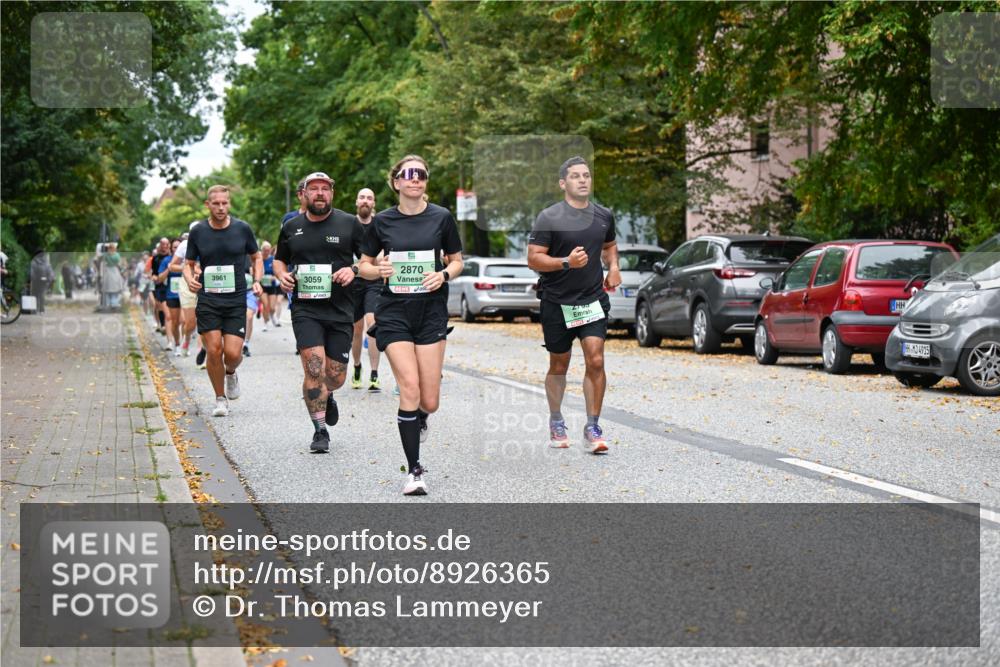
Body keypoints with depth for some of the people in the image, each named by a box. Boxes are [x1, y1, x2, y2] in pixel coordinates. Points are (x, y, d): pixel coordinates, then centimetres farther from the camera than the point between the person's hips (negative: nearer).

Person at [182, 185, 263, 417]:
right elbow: (188, 263, 12)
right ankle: (220, 398, 11)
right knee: (213, 350, -7)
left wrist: (256, 280, -3)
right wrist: (190, 279, -10)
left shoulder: (242, 229, 1)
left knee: (233, 353, -10)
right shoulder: (198, 232, 2)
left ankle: (231, 373, 27)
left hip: (236, 301, 0)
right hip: (207, 301, 0)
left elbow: (256, 257, 14)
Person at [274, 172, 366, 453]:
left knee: (336, 377, 4)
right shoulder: (291, 227, 9)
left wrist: (354, 270, -14)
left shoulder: (349, 224, 2)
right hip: (305, 310, 0)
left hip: (340, 311, 0)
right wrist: (282, 274, 2)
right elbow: (279, 259, 23)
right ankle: (320, 431, -5)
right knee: (314, 369, -15)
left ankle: (327, 397, 41)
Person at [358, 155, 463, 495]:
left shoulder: (441, 217, 1)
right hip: (394, 313, -1)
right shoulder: (383, 221, 2)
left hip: (431, 312, 1)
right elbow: (364, 265, 11)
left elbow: (457, 261, 11)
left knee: (429, 401, -1)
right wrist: (378, 270, -11)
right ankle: (414, 470, -4)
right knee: (409, 387, -15)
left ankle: (418, 419, 39)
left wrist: (444, 275, -10)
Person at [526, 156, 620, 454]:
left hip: (593, 299, 2)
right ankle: (556, 421, 32)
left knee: (596, 361, -12)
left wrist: (613, 267, 6)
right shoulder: (549, 217, -7)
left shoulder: (604, 215, 7)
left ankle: (592, 429, -4)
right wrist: (566, 262, -24)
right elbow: (534, 259, -10)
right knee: (559, 365, 11)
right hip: (557, 302, -2)